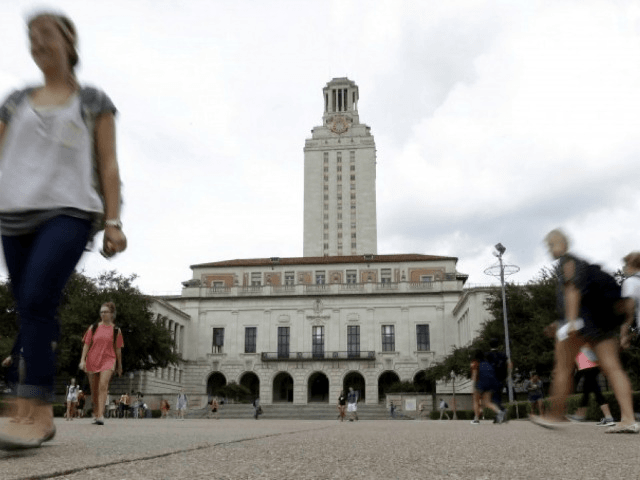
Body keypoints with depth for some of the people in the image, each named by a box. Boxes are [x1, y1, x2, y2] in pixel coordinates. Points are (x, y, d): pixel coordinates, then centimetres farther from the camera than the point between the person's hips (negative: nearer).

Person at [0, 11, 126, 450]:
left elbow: (108, 166, 6)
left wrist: (113, 222, -4)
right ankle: (44, 417, 10)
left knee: (36, 301, -22)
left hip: (68, 211, -4)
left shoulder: (93, 102, 11)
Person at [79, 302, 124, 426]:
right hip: (92, 360, 2)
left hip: (108, 360, -2)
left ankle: (101, 415, -24)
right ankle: (95, 414, 26)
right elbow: (86, 344, 7)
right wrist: (82, 360, -5)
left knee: (103, 385, -20)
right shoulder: (93, 327, 7)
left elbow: (118, 349, 10)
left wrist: (119, 366, 14)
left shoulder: (116, 330, 5)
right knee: (94, 389, 9)